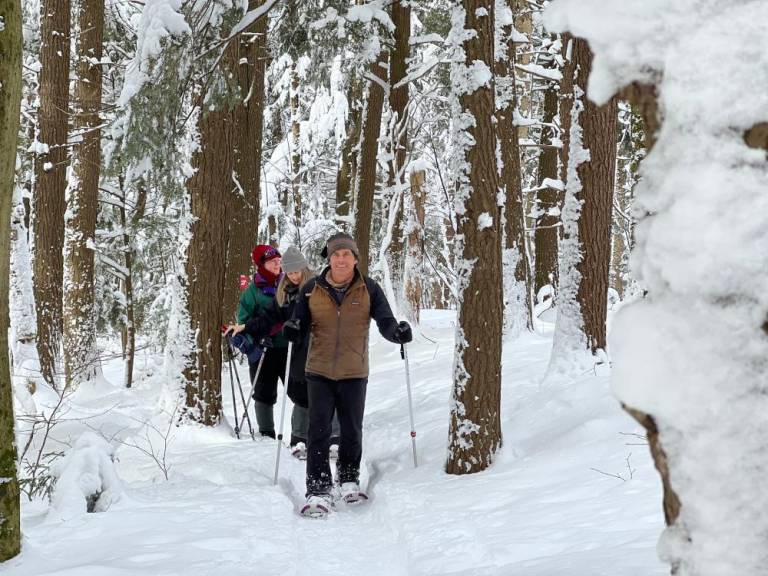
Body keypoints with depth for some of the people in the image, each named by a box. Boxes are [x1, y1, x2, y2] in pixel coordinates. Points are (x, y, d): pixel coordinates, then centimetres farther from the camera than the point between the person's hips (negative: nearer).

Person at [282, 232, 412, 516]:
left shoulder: (369, 289, -1)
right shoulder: (312, 289, 0)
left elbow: (385, 321, -5)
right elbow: (300, 323, 6)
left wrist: (397, 331, -26)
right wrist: (293, 330, -16)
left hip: (354, 373, 0)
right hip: (319, 372, 0)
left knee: (352, 431, 12)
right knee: (319, 432, -6)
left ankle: (349, 480, 34)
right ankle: (319, 491, -4)